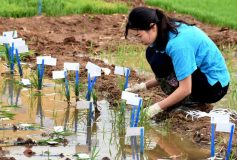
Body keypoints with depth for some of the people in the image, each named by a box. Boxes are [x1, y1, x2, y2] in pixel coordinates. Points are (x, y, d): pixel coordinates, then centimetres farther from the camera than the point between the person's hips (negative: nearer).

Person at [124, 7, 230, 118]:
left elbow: (185, 89, -28)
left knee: (158, 62, -24)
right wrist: (144, 86, 4)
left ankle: (190, 103, -8)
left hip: (215, 85, -10)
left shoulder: (177, 43, -30)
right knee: (152, 53, 2)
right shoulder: (168, 29, -2)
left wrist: (157, 108, -22)